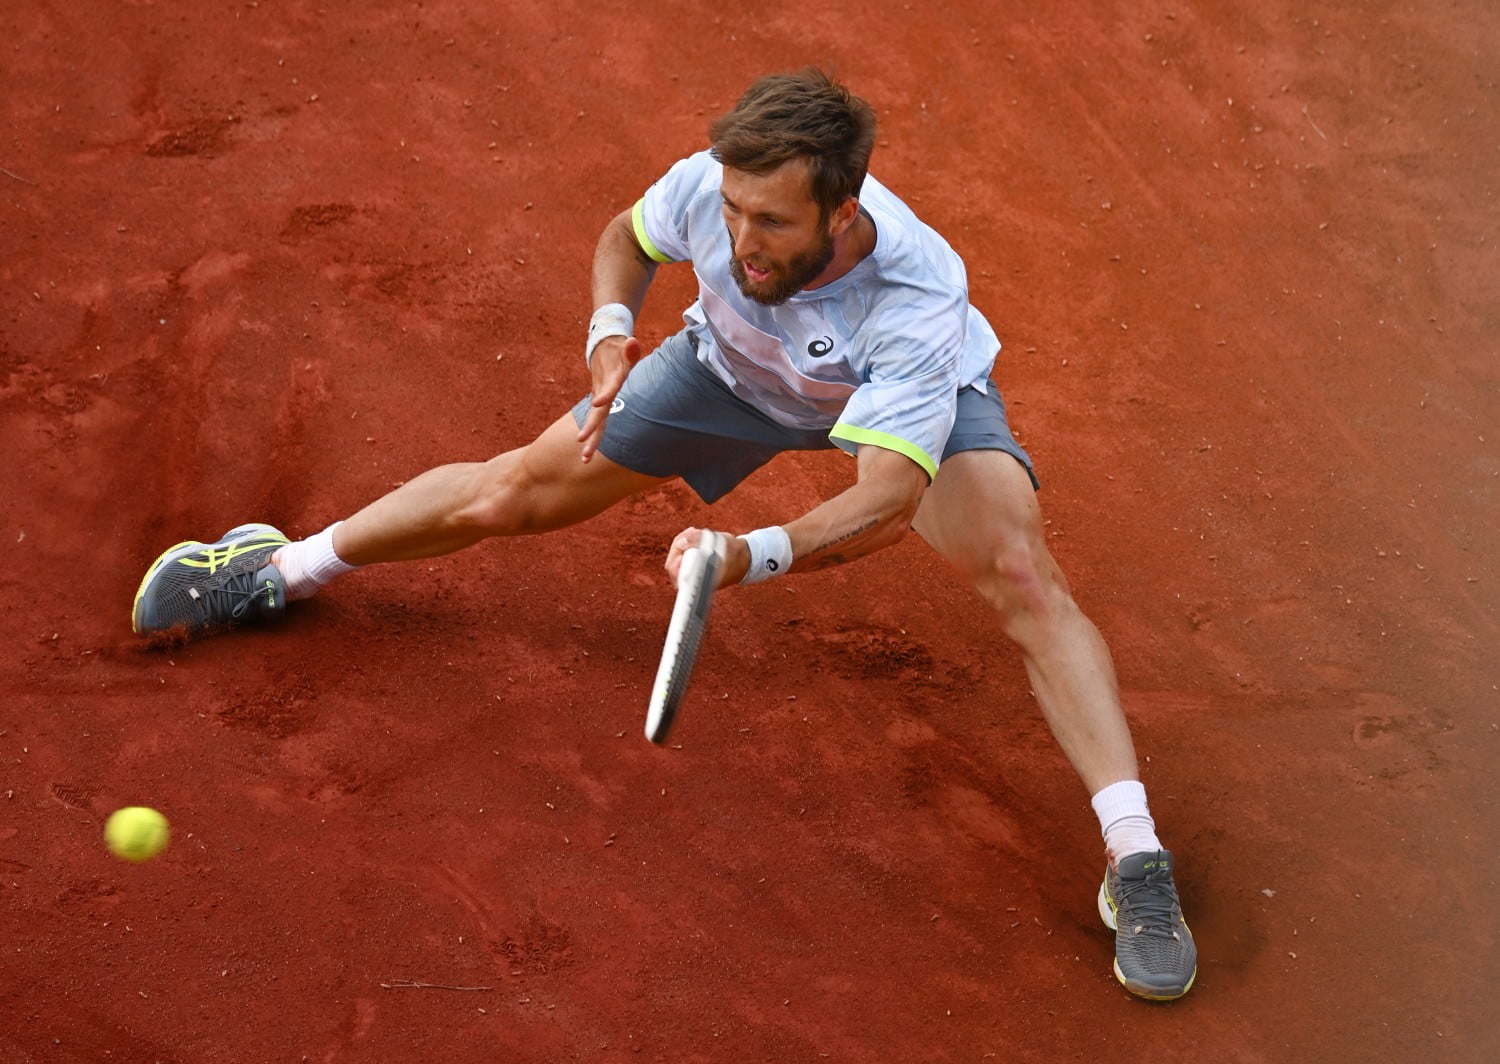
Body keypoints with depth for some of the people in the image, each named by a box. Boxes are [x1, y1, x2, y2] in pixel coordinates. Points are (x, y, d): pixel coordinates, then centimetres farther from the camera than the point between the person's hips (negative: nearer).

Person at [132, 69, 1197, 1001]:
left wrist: (752, 557, -67)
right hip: (738, 368, 4)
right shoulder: (709, 187, -33)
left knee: (1021, 572, -29)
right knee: (518, 489, 2)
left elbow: (886, 500, -51)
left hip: (908, 397, -3)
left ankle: (1136, 861, -25)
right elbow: (628, 234, -7)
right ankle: (282, 569, 27)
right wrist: (611, 327, -26)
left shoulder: (918, 299, -44)